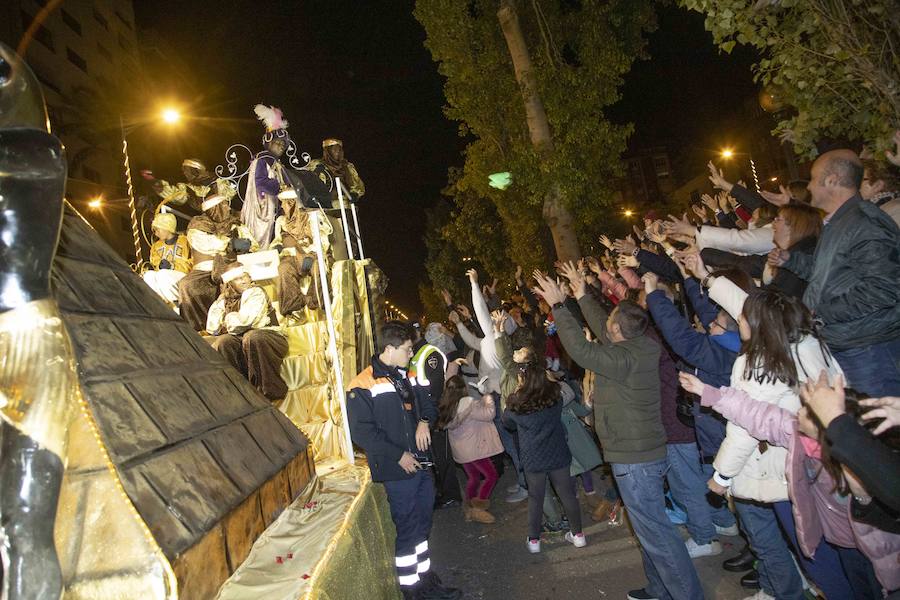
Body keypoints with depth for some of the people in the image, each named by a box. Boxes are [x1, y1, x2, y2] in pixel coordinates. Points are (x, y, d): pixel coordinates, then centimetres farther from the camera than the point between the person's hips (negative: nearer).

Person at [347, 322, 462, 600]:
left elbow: (428, 404, 18)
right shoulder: (363, 386, -15)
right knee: (407, 530, 4)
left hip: (422, 464, 7)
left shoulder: (407, 376, 9)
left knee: (422, 526, 20)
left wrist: (424, 421, -6)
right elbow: (361, 431, -18)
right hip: (397, 471, -7)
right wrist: (399, 456, -18)